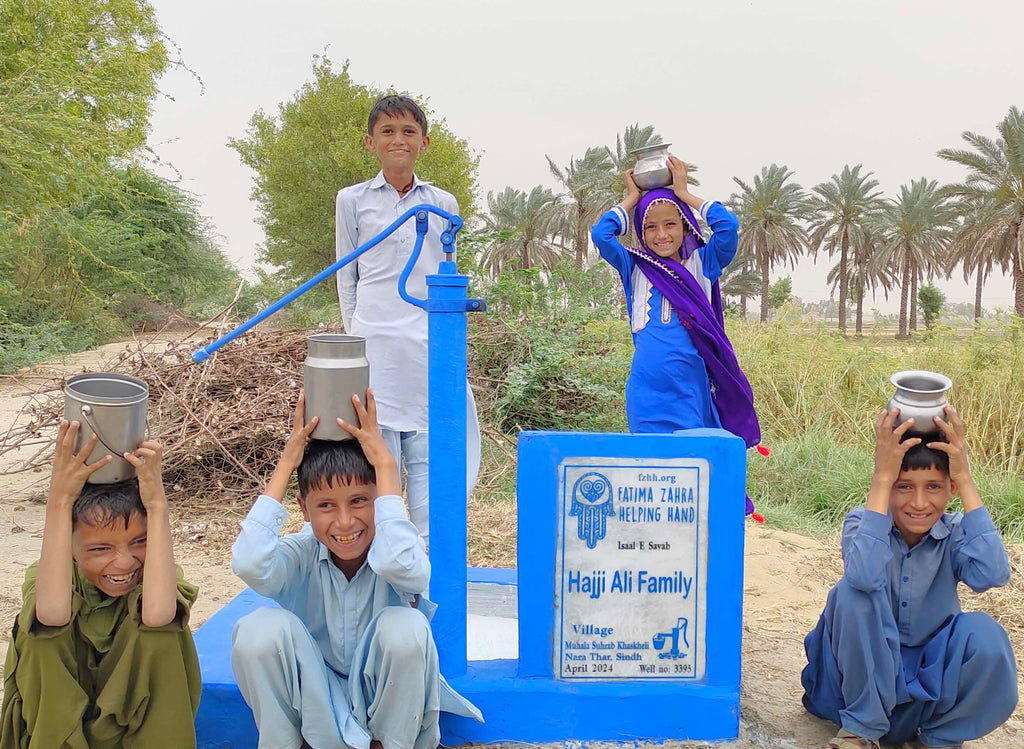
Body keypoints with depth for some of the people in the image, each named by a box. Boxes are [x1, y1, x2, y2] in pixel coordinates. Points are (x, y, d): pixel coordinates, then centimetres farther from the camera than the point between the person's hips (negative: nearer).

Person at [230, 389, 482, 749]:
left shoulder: (395, 546, -19)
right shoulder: (302, 554, -15)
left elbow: (400, 565, -46)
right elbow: (249, 564, -39)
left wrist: (385, 463, -38)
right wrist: (286, 464, -30)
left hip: (385, 702, -1)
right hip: (316, 704, 1)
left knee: (406, 626, -33)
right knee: (261, 628, -27)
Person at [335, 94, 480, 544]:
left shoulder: (442, 204, 11)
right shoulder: (352, 200, 7)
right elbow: (346, 275, 11)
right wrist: (356, 333, 5)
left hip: (429, 343, 1)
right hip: (375, 342, -1)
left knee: (426, 449, 0)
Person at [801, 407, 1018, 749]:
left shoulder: (955, 533, -7)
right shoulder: (865, 522, -13)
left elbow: (991, 574, -31)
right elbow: (865, 576, -38)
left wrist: (965, 478, -29)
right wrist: (882, 478, -36)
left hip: (933, 673, 2)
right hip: (866, 671, -1)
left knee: (984, 636, -27)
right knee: (853, 592, -29)